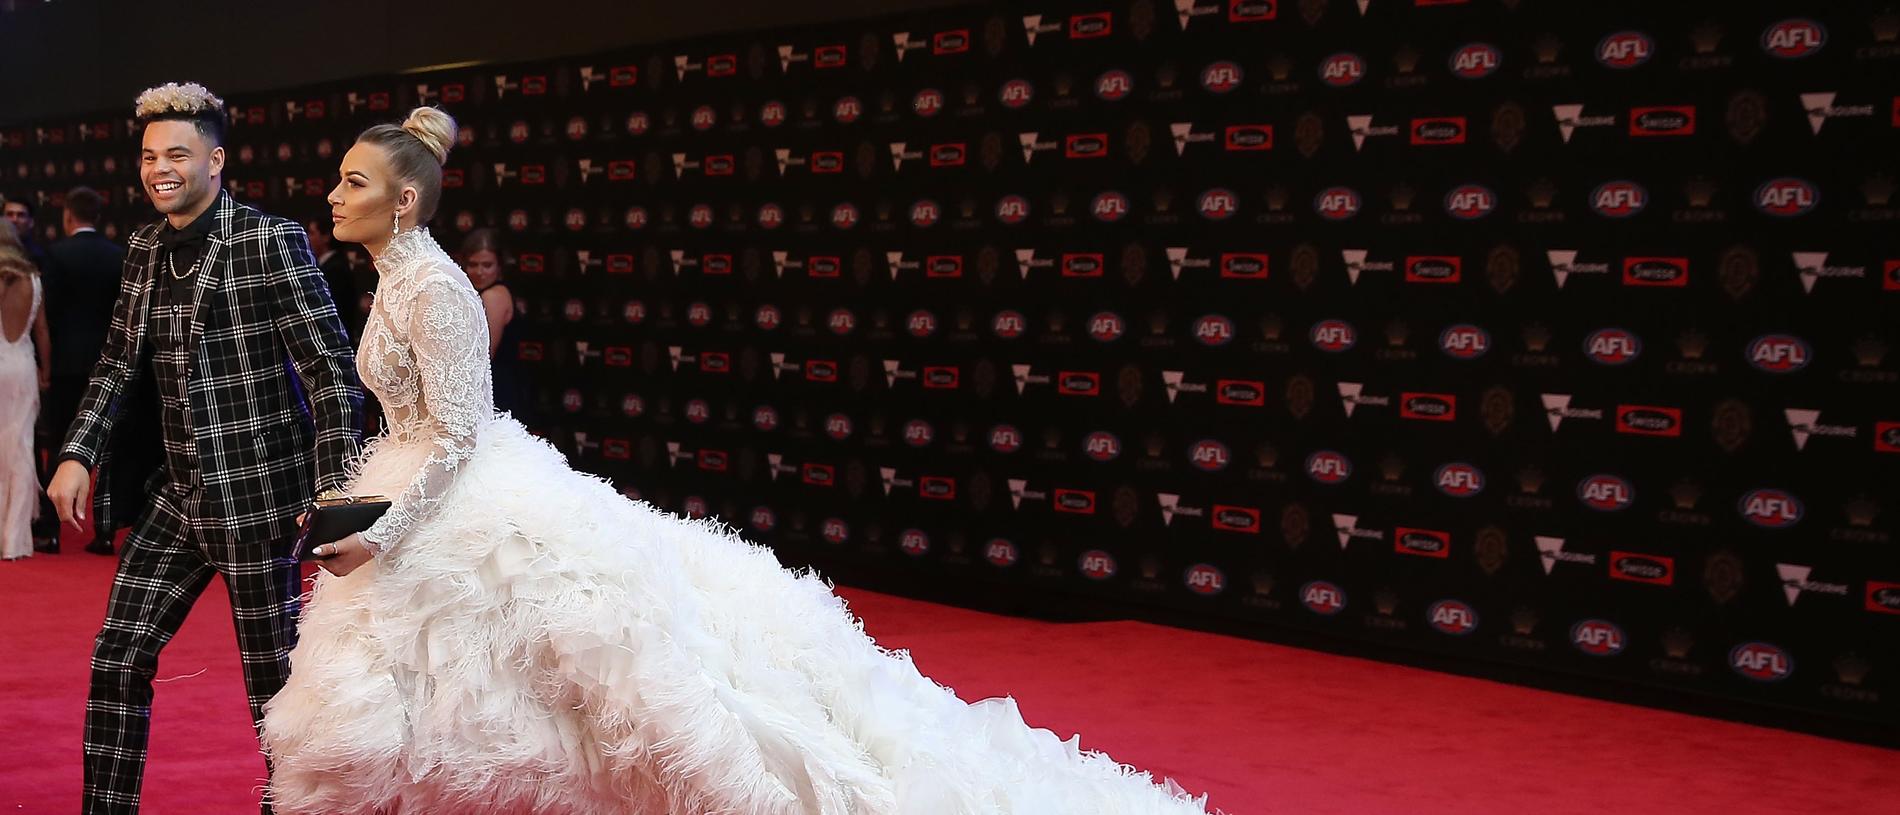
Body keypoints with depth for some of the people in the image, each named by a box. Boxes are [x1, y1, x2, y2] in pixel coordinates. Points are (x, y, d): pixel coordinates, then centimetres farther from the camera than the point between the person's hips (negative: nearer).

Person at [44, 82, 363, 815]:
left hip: (255, 496, -6)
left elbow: (331, 371, -13)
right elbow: (118, 365, 17)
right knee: (117, 658, 7)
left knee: (272, 675, 3)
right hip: (175, 497, 6)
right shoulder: (145, 250, 9)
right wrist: (79, 455, 3)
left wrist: (333, 489, -19)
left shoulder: (271, 241, -11)